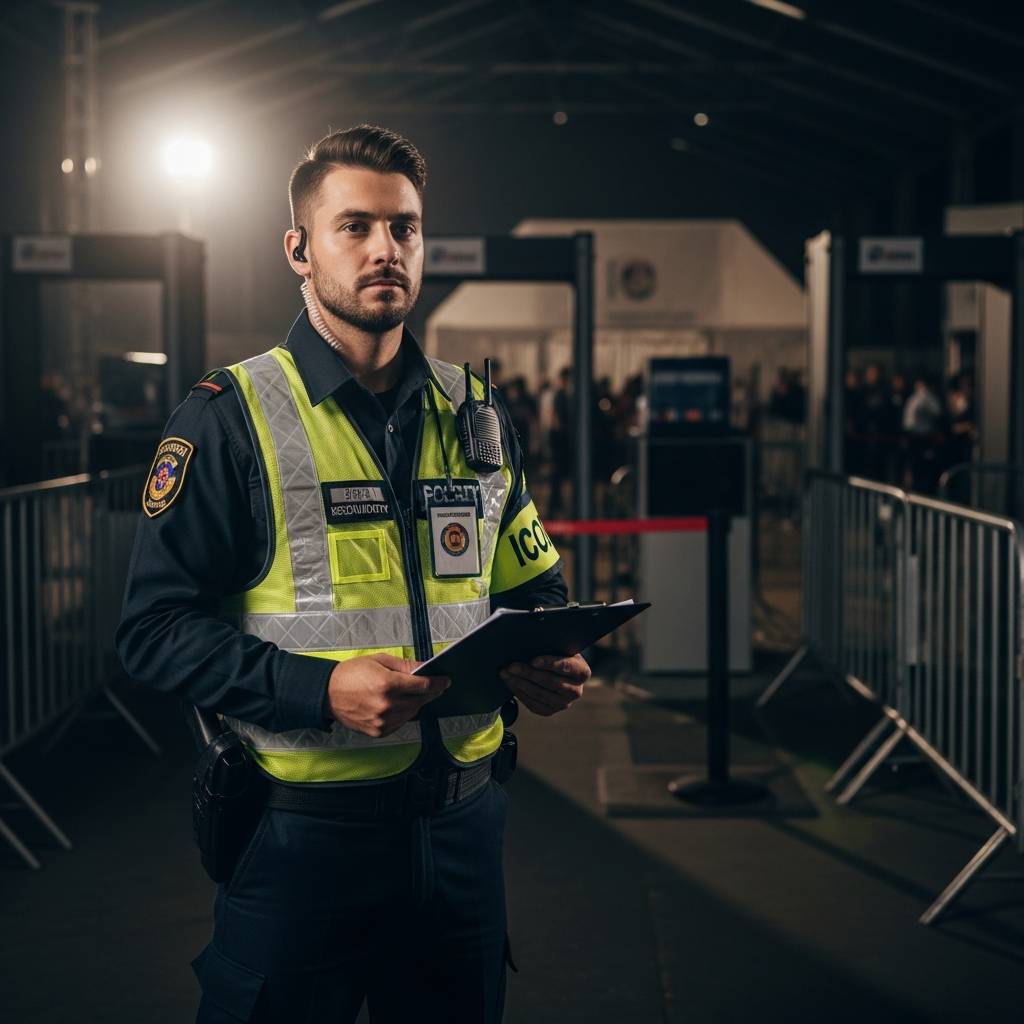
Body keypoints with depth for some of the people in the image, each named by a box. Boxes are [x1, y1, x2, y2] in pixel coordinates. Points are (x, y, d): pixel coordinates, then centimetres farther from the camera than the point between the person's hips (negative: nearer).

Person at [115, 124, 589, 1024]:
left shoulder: (476, 416, 9)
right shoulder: (231, 417, -6)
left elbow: (532, 585, 18)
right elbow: (155, 628, -11)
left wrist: (552, 663, -5)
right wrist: (321, 689, -24)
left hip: (462, 818, 5)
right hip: (300, 832, -4)